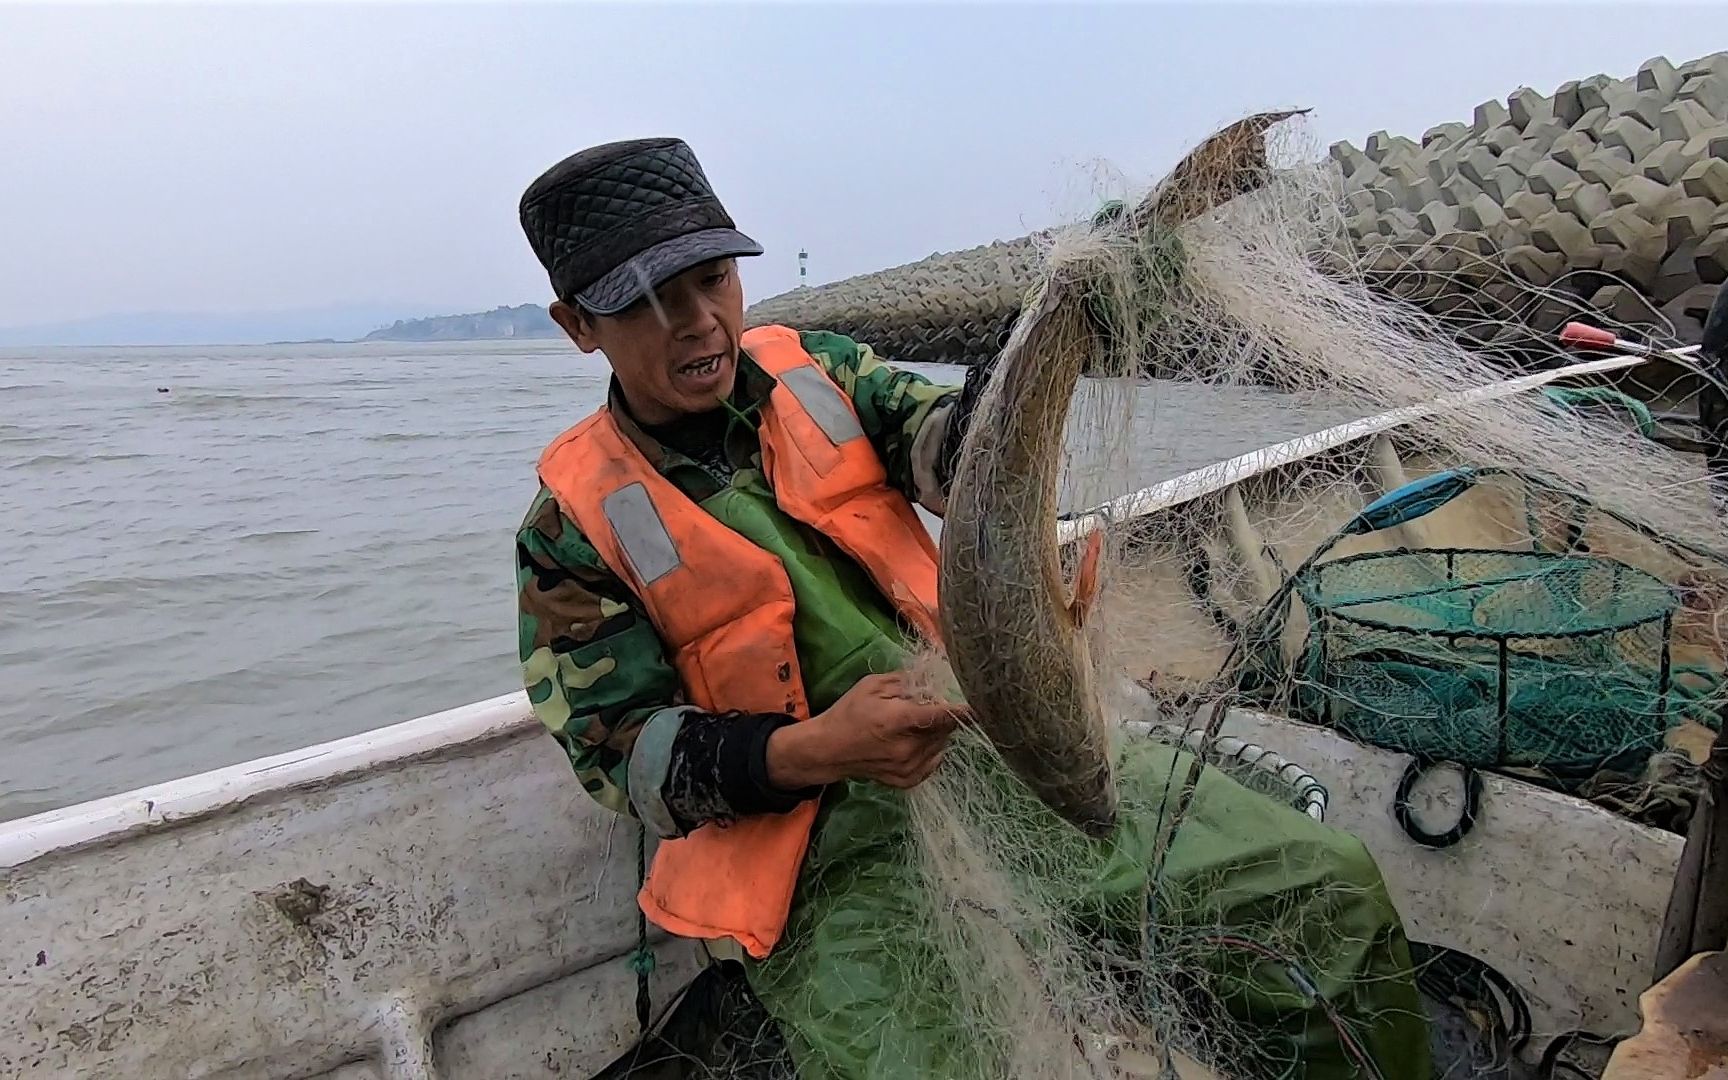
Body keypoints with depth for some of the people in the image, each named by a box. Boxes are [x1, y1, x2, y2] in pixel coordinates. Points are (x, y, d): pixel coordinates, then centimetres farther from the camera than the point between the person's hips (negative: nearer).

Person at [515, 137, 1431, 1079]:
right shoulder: (576, 518, -1)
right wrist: (808, 753, -22)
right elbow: (620, 751, -5)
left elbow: (943, 451, -6)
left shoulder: (813, 368, 8)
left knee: (1335, 886, -5)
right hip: (823, 853, -3)